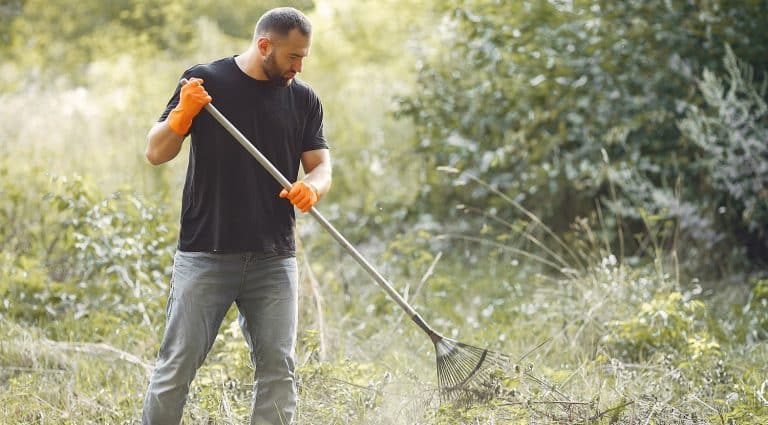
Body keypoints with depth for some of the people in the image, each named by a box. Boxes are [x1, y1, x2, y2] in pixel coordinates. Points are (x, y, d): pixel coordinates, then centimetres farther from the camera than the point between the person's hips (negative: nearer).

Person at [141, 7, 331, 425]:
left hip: (274, 260, 3)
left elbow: (321, 166, 10)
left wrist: (312, 187, -13)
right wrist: (183, 115, -19)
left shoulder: (303, 99, 9)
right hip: (205, 254, -3)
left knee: (278, 368, 0)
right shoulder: (204, 81, -1)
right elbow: (156, 152, 0)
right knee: (177, 367, -3)